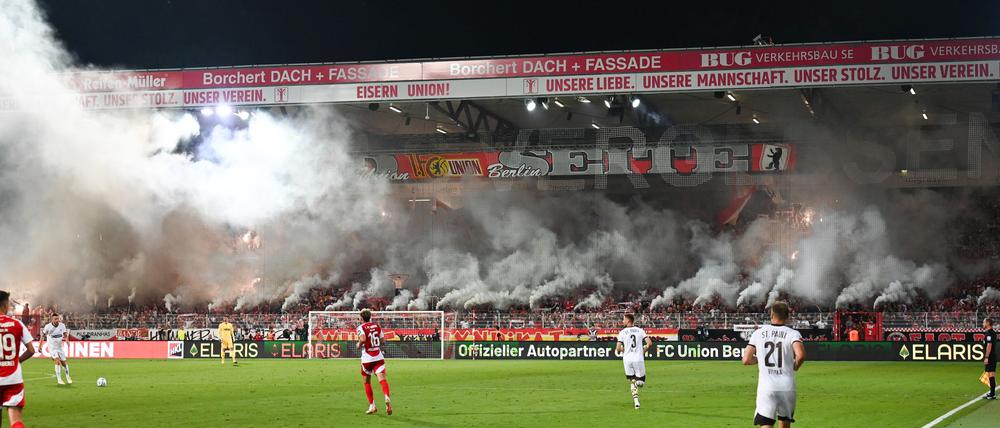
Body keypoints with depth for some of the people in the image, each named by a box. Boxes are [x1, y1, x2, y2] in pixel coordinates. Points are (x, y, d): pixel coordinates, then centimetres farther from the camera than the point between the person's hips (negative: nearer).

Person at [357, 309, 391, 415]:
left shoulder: (361, 327, -5)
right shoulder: (377, 326, 10)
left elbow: (363, 339, -23)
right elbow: (382, 340, 14)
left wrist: (359, 345, -4)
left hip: (367, 359, -3)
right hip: (379, 357, 3)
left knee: (367, 382, 15)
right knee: (382, 379, -11)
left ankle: (372, 406, 16)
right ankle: (387, 397, -39)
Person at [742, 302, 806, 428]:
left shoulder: (758, 333, 5)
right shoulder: (792, 334, 0)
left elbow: (746, 360, 4)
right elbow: (800, 355, -19)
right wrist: (795, 367, 3)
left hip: (766, 388, -1)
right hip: (787, 387, 1)